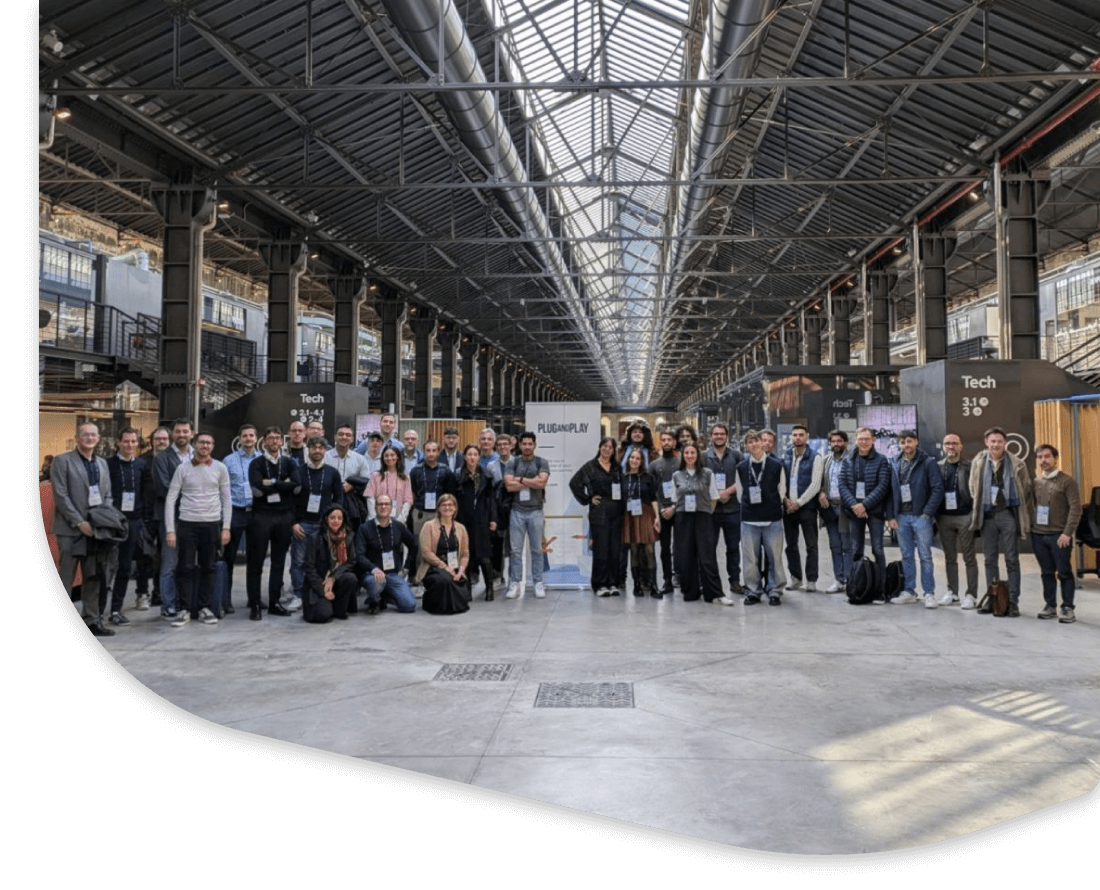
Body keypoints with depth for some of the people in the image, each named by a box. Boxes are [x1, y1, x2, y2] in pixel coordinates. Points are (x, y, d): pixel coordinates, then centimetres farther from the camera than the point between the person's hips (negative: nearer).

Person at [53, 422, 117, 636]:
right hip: (71, 530, -5)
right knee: (65, 579, -3)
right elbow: (61, 496, -9)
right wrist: (80, 522, -15)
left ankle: (92, 620, 15)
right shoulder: (62, 461, -2)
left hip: (96, 529, 5)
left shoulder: (102, 464, 15)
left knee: (94, 579, 9)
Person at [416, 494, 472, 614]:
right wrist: (445, 567, -16)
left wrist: (460, 570, -8)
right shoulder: (429, 526, 1)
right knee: (444, 579, -38)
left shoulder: (460, 528, 15)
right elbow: (426, 552, -9)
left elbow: (465, 554, 13)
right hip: (433, 569, -4)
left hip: (454, 571, 4)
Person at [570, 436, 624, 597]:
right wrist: (587, 499, -3)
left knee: (615, 549, 4)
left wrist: (622, 506, 6)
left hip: (616, 513, 4)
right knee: (600, 549, -4)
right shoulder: (590, 466, 2)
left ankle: (613, 583, 12)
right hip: (599, 512, -4)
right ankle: (600, 585, 3)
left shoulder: (617, 468, 14)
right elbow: (574, 483, -1)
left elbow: (622, 489, 20)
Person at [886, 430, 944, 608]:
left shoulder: (927, 463, -4)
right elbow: (890, 491, 9)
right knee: (906, 555, 10)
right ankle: (909, 591, 18)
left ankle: (929, 593, 4)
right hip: (901, 517, 4)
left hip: (920, 516, -4)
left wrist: (927, 513, -13)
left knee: (925, 556, -2)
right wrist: (891, 516, 2)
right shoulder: (894, 464, 10)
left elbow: (937, 489, -8)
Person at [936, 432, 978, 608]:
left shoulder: (969, 466, -4)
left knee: (969, 558, 2)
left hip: (964, 516, -4)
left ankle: (971, 594, 6)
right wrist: (935, 515, 3)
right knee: (949, 557, 11)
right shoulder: (939, 467, 8)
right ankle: (952, 591, 21)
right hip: (944, 517, 4)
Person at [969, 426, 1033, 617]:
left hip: (1008, 514, -3)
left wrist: (1024, 516, 0)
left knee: (1012, 560, 0)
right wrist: (976, 512, 7)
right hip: (987, 515, 3)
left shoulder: (1016, 464, -2)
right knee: (990, 559, 8)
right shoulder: (978, 463, 5)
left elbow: (1026, 490, 2)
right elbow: (973, 490, 12)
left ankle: (1013, 602, 3)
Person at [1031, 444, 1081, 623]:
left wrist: (1067, 533, -15)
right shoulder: (1035, 482, 11)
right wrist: (1029, 528, 6)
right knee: (1046, 572, 9)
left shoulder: (1067, 481, -4)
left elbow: (1075, 508, -9)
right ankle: (1050, 605, 16)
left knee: (1064, 572, -1)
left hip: (1058, 536, -4)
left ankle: (1068, 609, 4)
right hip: (1038, 535, 4)